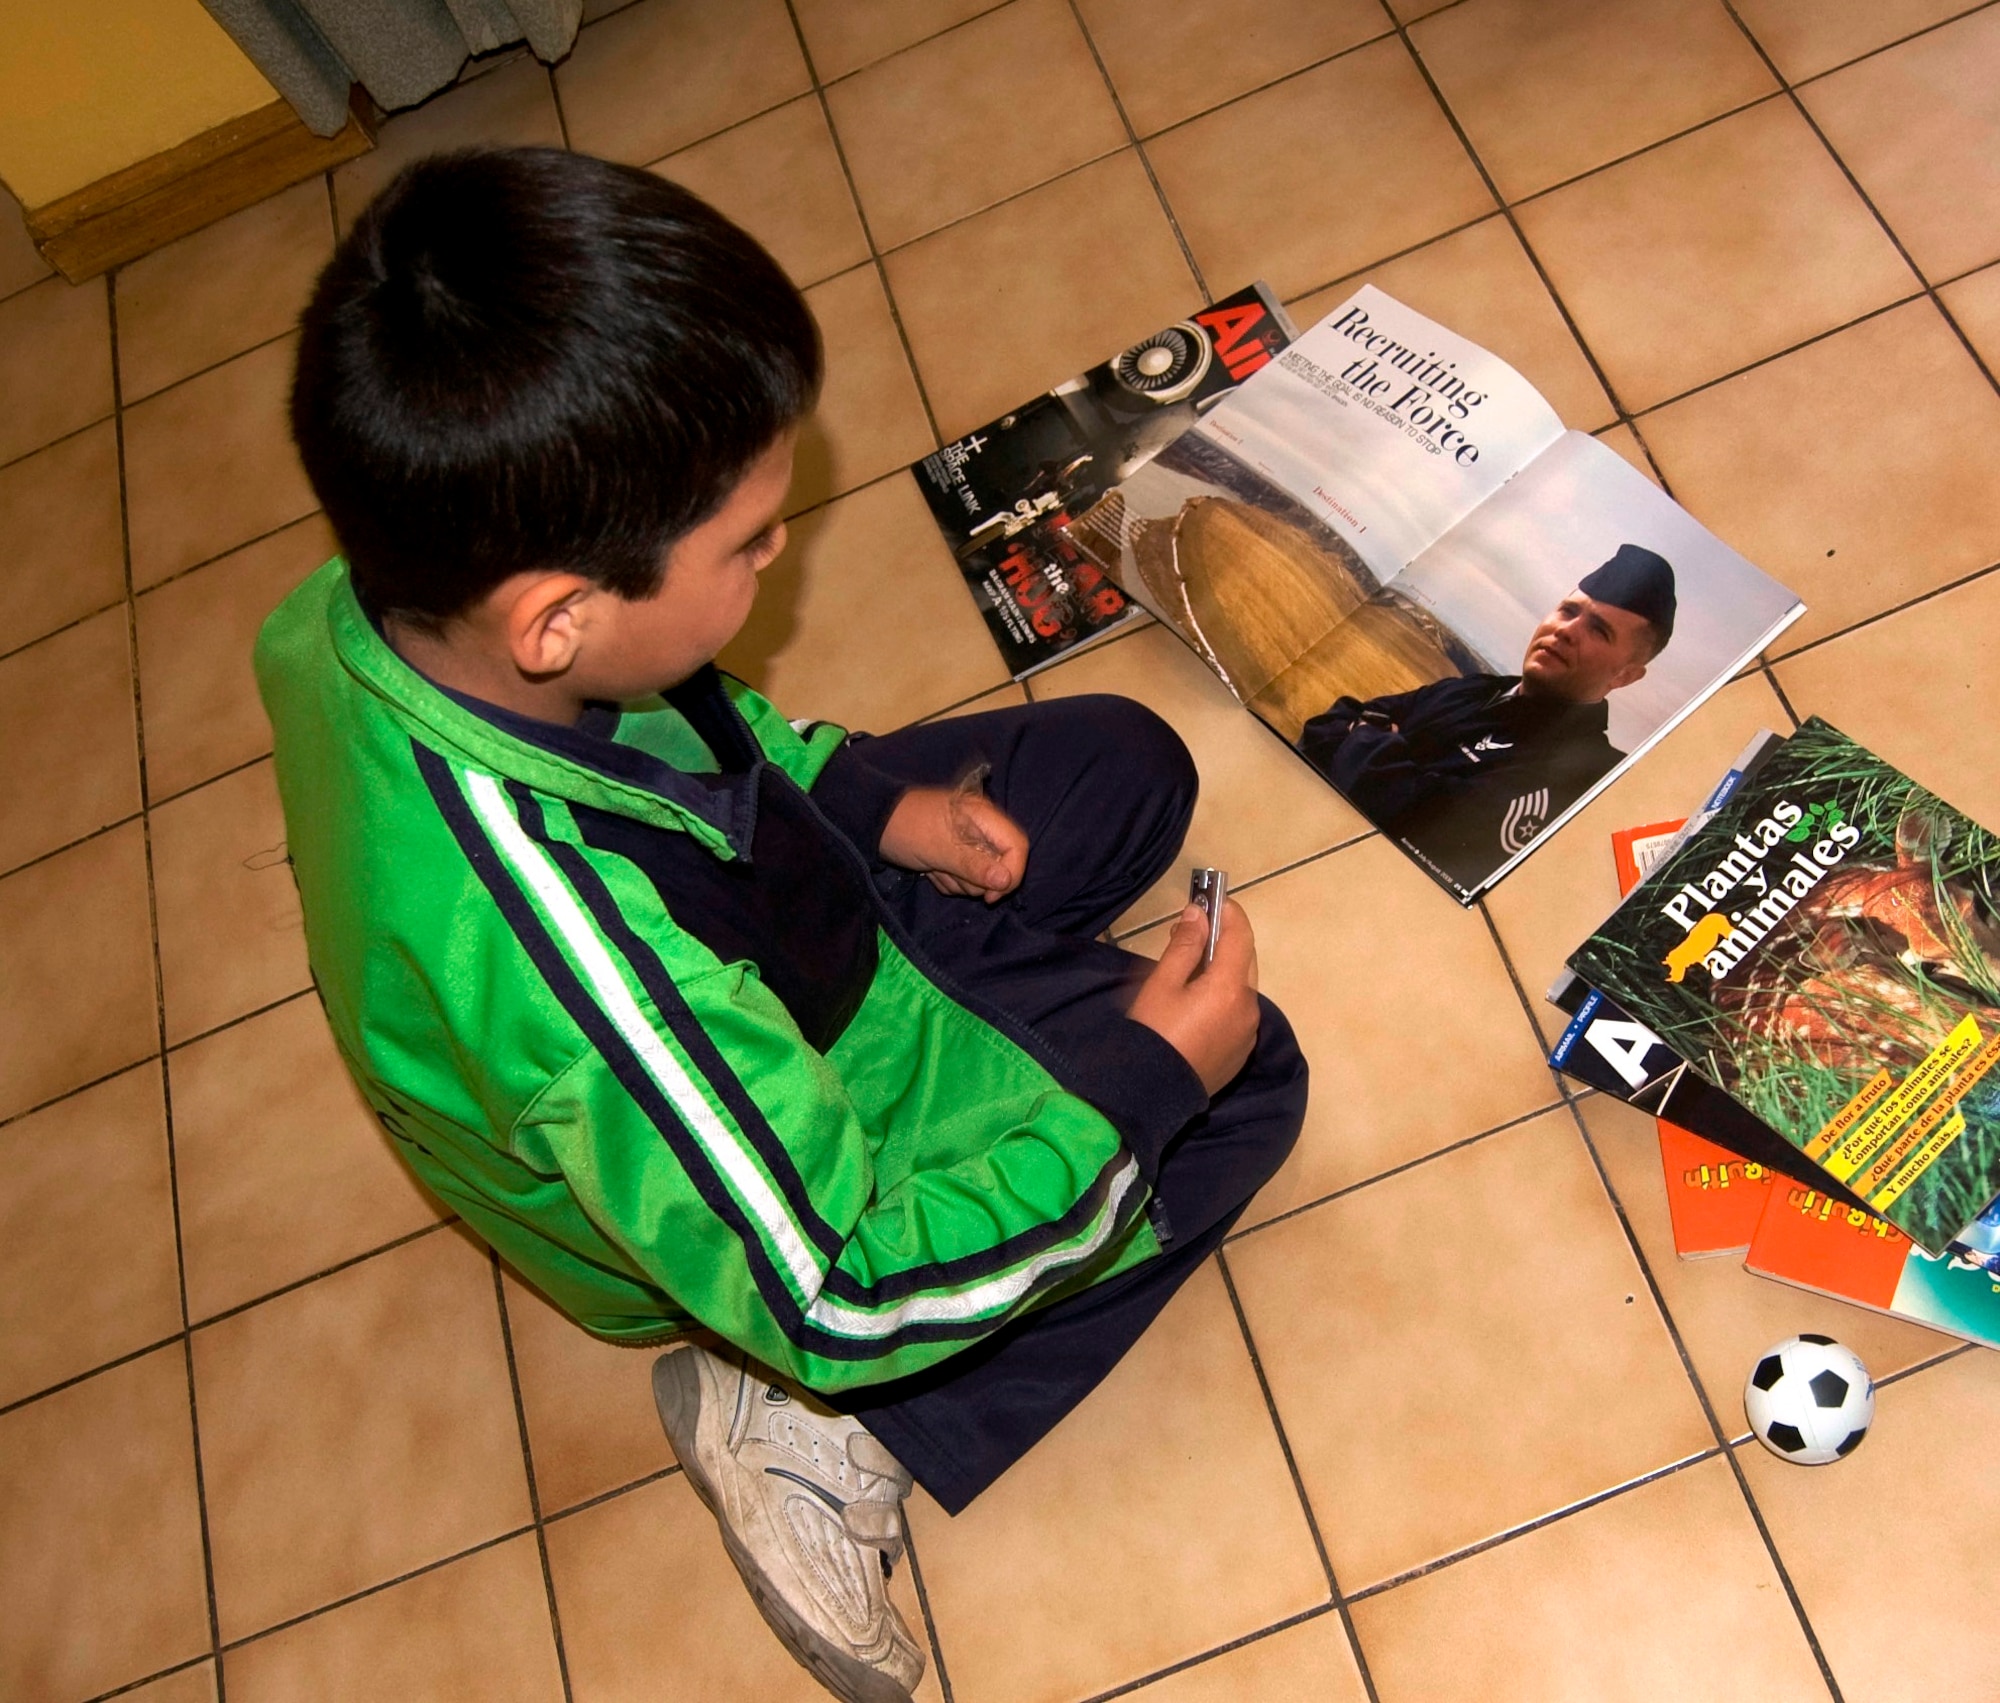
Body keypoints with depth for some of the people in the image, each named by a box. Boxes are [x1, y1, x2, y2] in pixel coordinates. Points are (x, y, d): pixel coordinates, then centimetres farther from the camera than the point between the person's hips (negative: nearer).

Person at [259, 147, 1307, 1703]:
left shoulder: (383, 605, -22)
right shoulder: (563, 966, -44)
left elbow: (690, 717, 2)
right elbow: (837, 1299, -30)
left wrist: (867, 796, -8)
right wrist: (1141, 1088, -23)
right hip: (771, 1183, -7)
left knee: (1128, 761, 10)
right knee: (1246, 1080, 0)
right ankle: (821, 1429, -2)